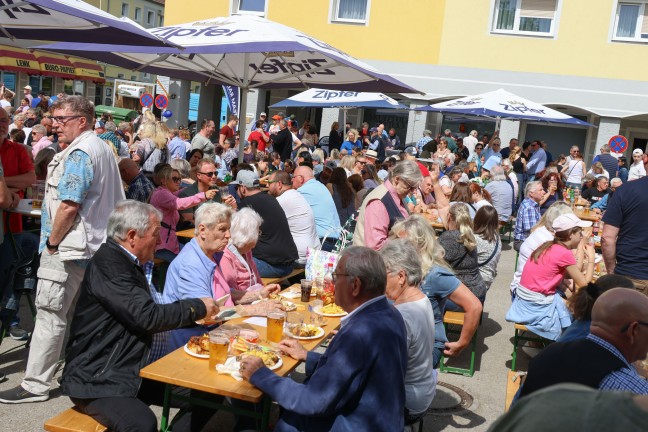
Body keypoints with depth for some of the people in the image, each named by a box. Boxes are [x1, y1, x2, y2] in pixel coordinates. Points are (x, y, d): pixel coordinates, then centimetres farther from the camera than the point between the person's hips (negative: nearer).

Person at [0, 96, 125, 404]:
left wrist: (52, 241, -10)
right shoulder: (103, 149, 15)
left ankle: (35, 385, 2)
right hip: (93, 245, 10)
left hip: (69, 248, -10)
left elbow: (69, 206, -23)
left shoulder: (79, 153, -15)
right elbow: (109, 201, 21)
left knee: (50, 316, -5)